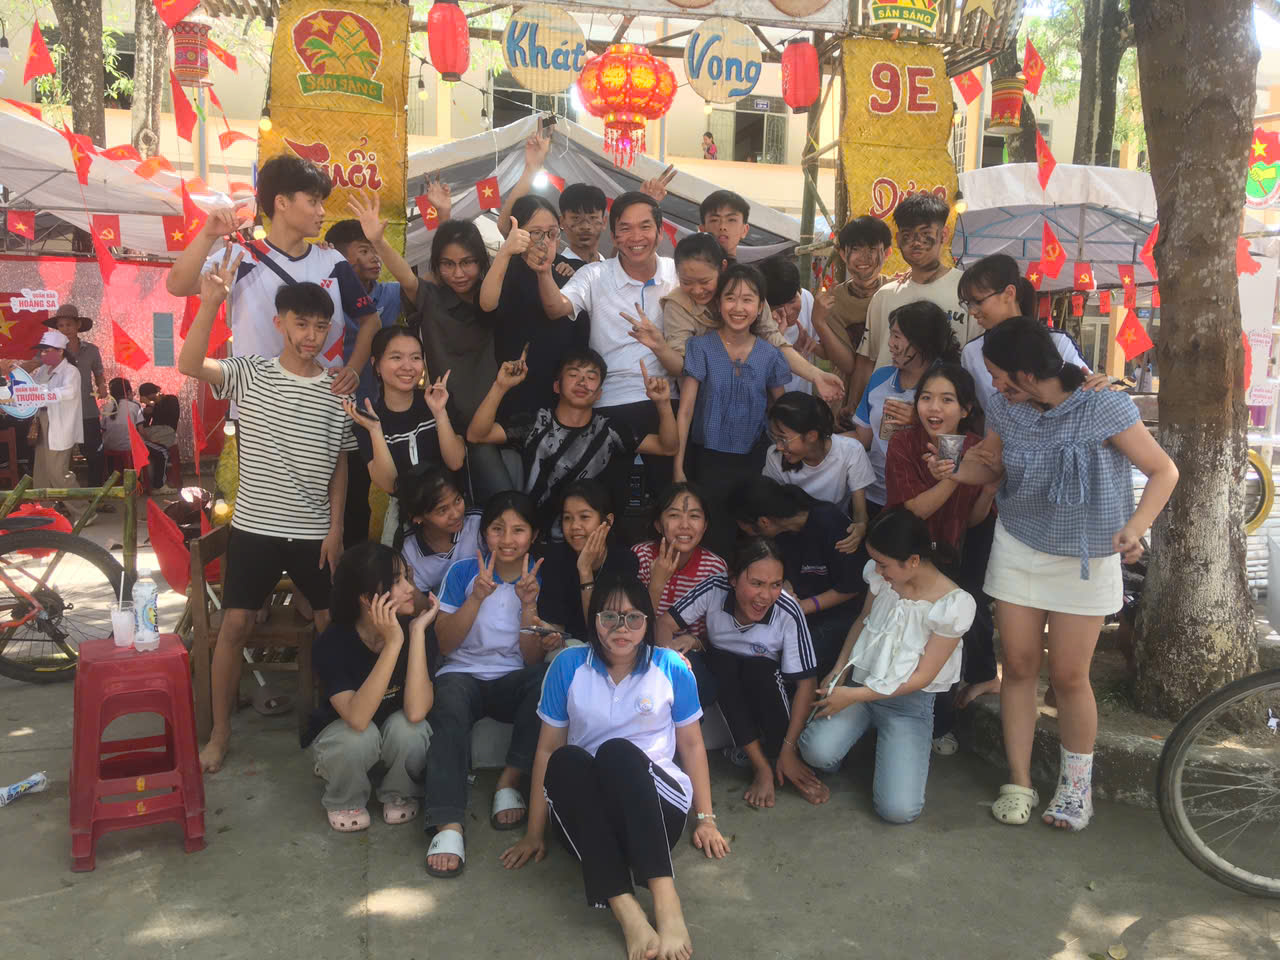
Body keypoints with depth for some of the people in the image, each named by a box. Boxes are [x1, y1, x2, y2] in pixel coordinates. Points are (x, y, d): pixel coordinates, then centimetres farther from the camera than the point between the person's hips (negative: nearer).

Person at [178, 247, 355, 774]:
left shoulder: (338, 391, 1)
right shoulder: (249, 376, -4)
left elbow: (340, 464, 5)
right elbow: (189, 365, -21)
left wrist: (335, 527, 0)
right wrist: (211, 303, -33)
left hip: (314, 531, 1)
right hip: (254, 527, -1)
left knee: (332, 624, 5)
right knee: (235, 625, 2)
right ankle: (219, 731, 17)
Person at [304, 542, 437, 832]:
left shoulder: (414, 629, -22)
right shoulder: (333, 643, -27)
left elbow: (415, 712, -35)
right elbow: (357, 718, -41)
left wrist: (417, 631, -38)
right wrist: (392, 642, -46)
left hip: (396, 737, 2)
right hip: (340, 734, -1)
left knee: (408, 728, -32)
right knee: (358, 737, -35)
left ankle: (399, 794, 0)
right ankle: (345, 802, -2)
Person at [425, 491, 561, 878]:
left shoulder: (539, 578, 1)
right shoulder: (464, 571, -1)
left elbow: (533, 660, -2)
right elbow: (444, 644, -7)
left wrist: (528, 605, -16)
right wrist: (478, 596, -19)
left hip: (513, 680, 1)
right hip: (463, 673, -1)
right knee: (450, 700, -36)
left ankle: (510, 781, -19)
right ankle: (448, 824, -41)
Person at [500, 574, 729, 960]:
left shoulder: (671, 667, 1)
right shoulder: (568, 666, 1)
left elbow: (692, 744, 8)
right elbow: (547, 748, 3)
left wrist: (705, 819, 7)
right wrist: (535, 832, 2)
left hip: (658, 807, -1)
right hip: (589, 812, 1)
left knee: (616, 752, -33)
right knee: (567, 760, -32)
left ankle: (665, 899, -44)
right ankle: (624, 908, -45)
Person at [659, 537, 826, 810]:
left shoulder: (788, 612, -30)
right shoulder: (714, 590, -26)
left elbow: (806, 682, -24)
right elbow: (666, 623, -17)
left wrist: (788, 749, -26)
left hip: (767, 685, -1)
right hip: (720, 675, 2)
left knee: (758, 670, -34)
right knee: (723, 664, -32)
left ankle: (781, 763, -20)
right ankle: (761, 767, -26)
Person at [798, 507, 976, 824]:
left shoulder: (955, 604, -16)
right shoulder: (879, 575, -4)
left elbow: (922, 677, -13)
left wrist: (854, 696, -16)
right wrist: (840, 670, 0)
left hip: (909, 703, -3)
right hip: (859, 683, 3)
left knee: (898, 809, -18)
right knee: (817, 750, -27)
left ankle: (893, 745, 12)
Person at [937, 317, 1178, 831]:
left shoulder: (1104, 408, -19)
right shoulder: (1004, 408, -5)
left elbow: (1164, 471, -12)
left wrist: (1135, 527, -27)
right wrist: (957, 469, -14)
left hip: (1085, 559, -3)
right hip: (1018, 549, 4)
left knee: (1069, 676, 1)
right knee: (1019, 667, 5)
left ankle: (1077, 782, 24)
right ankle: (1018, 782, 19)